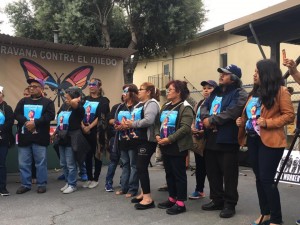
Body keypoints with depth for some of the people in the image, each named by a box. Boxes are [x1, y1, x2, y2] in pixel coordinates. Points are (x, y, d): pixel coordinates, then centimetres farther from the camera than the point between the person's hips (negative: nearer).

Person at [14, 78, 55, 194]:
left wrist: (35, 122, -18)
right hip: (24, 137, 4)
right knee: (23, 163, 8)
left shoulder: (47, 102, 4)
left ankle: (41, 184, 14)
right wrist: (26, 122, -16)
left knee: (41, 162, 3)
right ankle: (25, 184, 19)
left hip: (40, 137, -3)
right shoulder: (23, 101, 15)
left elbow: (50, 115, -10)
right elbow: (16, 114, 3)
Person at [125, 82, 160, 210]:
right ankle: (143, 193, 24)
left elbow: (148, 120, -26)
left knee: (142, 167, -10)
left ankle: (148, 198, -5)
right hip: (139, 139, 10)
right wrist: (128, 123, -1)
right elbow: (134, 118, 20)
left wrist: (133, 124, -18)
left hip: (147, 140, -10)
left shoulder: (152, 103, -12)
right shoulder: (139, 104, 20)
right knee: (140, 167, 13)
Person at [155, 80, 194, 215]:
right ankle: (172, 199, 27)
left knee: (179, 174, 0)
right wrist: (157, 135, -5)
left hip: (178, 147, -8)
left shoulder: (185, 108, -11)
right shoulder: (165, 107, 15)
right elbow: (158, 123, 15)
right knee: (169, 173, 15)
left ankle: (180, 203, 8)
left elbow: (185, 128, -22)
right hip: (165, 147, 8)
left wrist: (169, 139, -23)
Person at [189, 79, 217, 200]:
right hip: (198, 139, 7)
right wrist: (192, 128, -2)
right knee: (199, 165, 14)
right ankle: (199, 190, 25)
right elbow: (193, 119, 18)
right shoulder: (199, 104, 14)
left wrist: (205, 131, -22)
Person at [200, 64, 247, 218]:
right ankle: (217, 200, 29)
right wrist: (206, 118, -12)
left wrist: (212, 120, -17)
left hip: (227, 140, -8)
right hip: (211, 139, 8)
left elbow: (232, 112, -22)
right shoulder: (215, 92, 19)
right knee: (212, 172, 15)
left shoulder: (239, 94, -7)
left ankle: (229, 204, 14)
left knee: (229, 175, 1)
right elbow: (204, 106, 10)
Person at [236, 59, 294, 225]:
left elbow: (289, 115, -11)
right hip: (253, 139, 8)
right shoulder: (255, 92, 15)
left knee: (267, 179, -7)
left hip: (270, 141, -8)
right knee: (259, 178, 12)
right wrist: (242, 121, 4)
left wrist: (268, 123, -21)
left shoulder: (280, 91, -7)